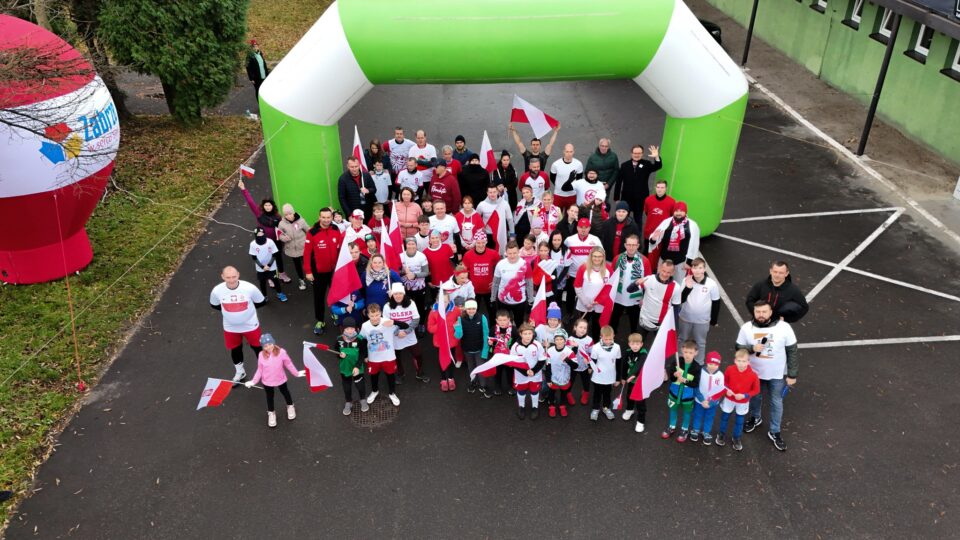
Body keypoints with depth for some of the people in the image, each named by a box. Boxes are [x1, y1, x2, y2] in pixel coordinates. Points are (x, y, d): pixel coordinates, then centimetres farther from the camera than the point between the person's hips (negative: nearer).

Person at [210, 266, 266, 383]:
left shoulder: (250, 288, -28)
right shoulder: (217, 291, -22)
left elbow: (261, 302, -10)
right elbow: (214, 305, 1)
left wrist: (246, 307, -3)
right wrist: (228, 310, -4)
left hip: (250, 325, -2)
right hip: (230, 327, 2)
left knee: (257, 347, 17)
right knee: (235, 349, 23)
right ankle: (239, 372, 50)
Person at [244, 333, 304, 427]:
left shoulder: (281, 352, -25)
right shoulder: (261, 355, -19)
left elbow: (288, 364, -11)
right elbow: (260, 370, -9)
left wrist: (297, 373, -2)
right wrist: (253, 381, -9)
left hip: (280, 379, 0)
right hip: (267, 382, 1)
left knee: (285, 392, 27)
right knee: (270, 397, 23)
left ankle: (290, 406, 54)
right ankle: (271, 413, 47)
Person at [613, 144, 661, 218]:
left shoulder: (646, 164, 0)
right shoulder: (624, 165, 0)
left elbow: (658, 167, -18)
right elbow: (618, 182, 2)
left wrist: (656, 157, -39)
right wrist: (616, 198, 1)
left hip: (640, 198, 0)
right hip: (626, 198, 1)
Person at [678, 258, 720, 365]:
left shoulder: (712, 284, -17)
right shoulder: (686, 281, -16)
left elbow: (716, 303, -5)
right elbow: (680, 300, -15)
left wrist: (713, 321, 2)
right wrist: (688, 288, -30)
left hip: (702, 321, -1)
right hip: (685, 318, 1)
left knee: (700, 343, 17)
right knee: (682, 340, 20)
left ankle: (699, 364, 34)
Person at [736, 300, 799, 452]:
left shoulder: (784, 327, -21)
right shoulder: (747, 328, -16)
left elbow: (792, 351, -11)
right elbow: (738, 347, -5)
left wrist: (792, 374, -8)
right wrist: (751, 348, -27)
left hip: (777, 374, -1)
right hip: (755, 372, 2)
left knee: (776, 402, 14)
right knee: (755, 397, 25)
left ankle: (774, 432, 33)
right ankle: (755, 418, 53)